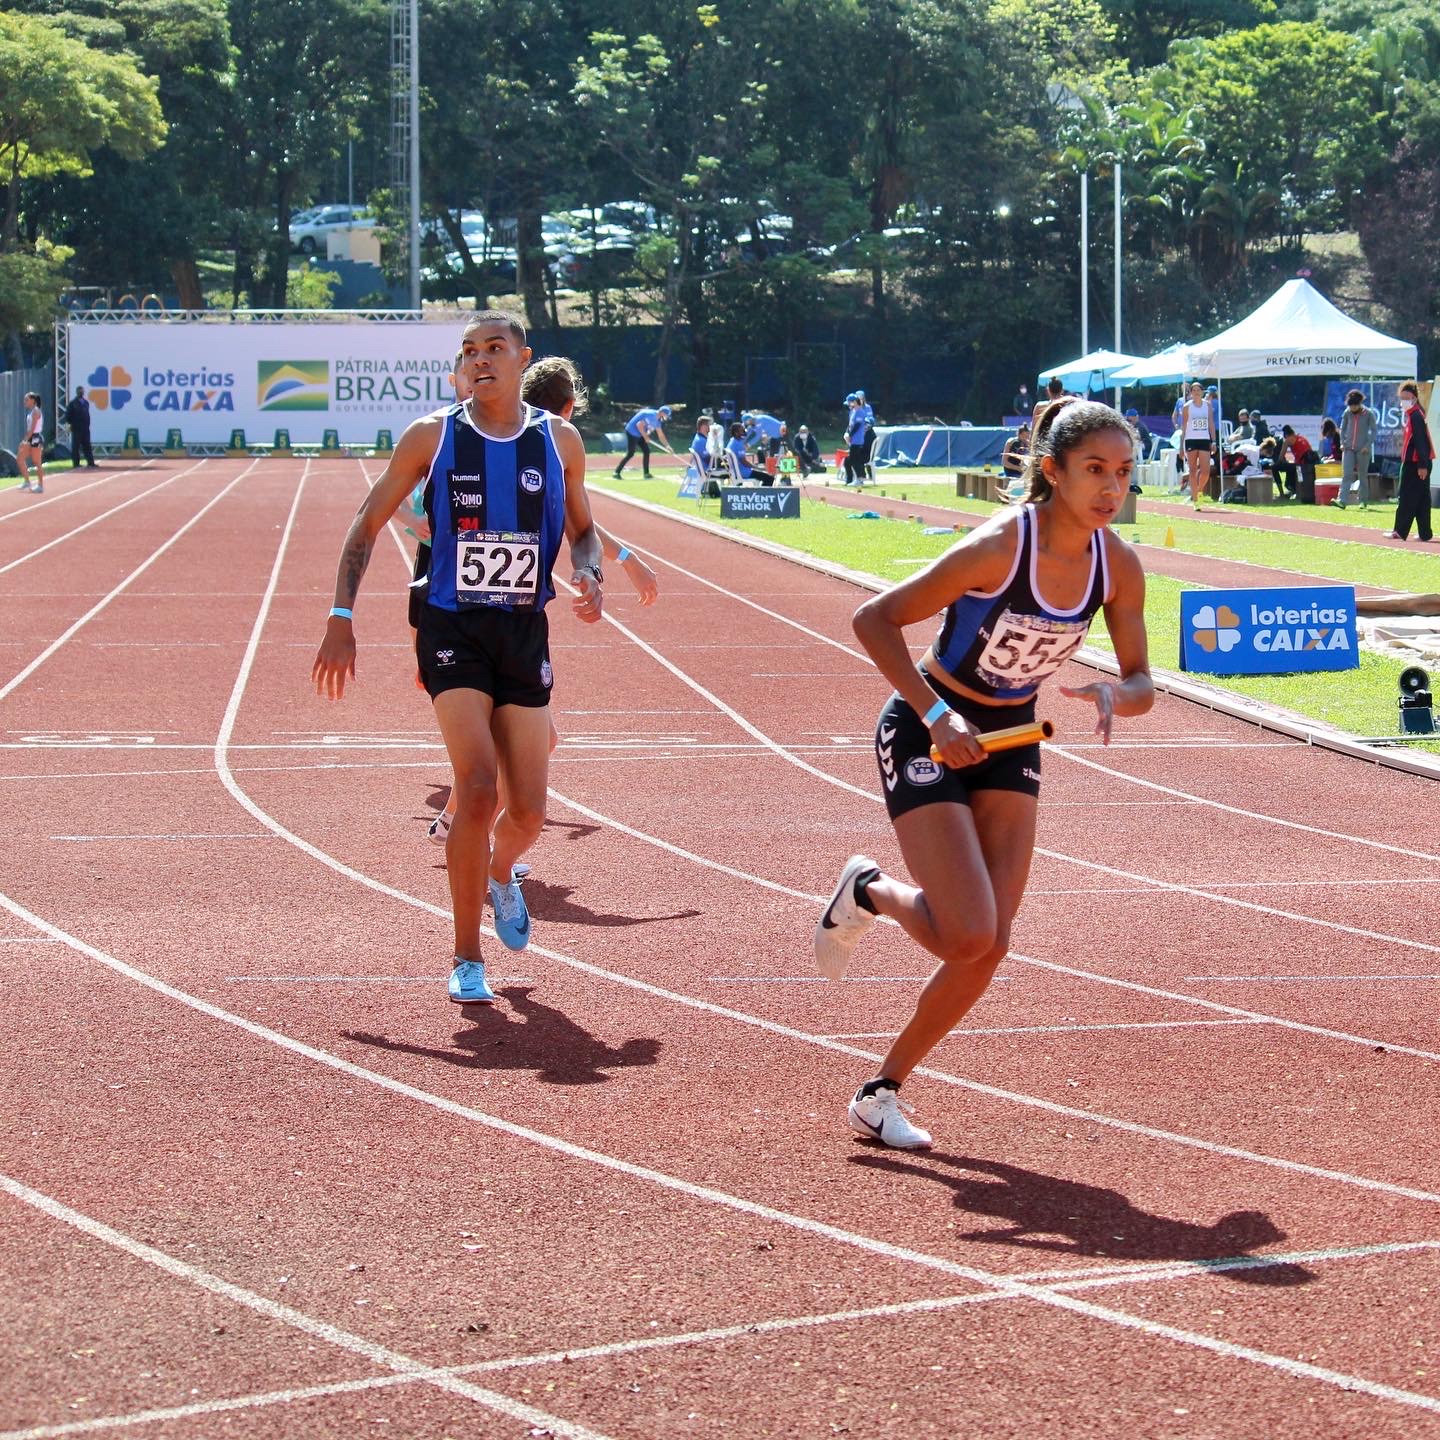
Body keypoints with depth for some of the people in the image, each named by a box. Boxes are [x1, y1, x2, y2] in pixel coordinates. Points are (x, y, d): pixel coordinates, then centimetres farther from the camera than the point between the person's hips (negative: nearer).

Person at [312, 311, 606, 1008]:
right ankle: (466, 962, -6)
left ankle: (498, 873, 41)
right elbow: (367, 523, 4)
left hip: (526, 634, 3)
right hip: (453, 630, -3)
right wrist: (341, 620, -2)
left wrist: (589, 577, -5)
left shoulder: (559, 441, 5)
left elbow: (582, 530, 18)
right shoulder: (432, 436, -2)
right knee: (478, 786, -19)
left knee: (528, 812, 2)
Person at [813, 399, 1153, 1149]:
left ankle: (881, 1093, 15)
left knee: (988, 946, -1)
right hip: (928, 737, -6)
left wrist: (1112, 695, -24)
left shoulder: (1119, 566, -10)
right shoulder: (999, 546, -27)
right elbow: (874, 618, -23)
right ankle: (869, 890, 16)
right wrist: (936, 715, -29)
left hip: (1010, 739, 6)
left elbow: (1141, 683, 0)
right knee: (966, 936, -17)